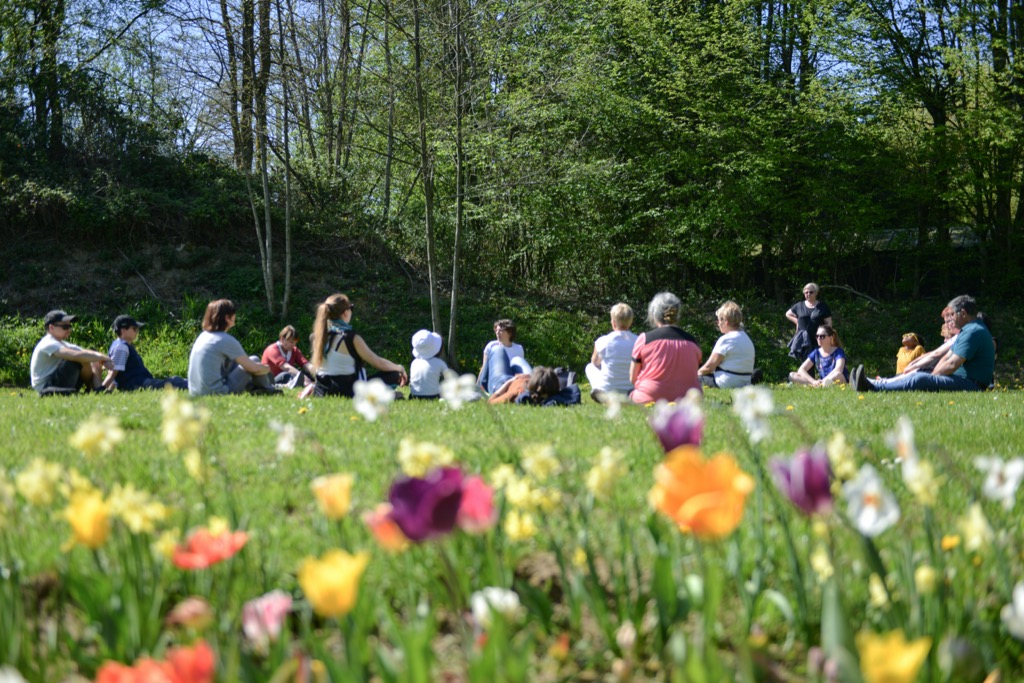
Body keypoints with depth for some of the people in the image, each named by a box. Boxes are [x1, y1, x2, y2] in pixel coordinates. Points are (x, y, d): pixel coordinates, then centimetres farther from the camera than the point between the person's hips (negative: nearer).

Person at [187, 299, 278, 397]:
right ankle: (267, 390, 25)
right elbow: (253, 368, -6)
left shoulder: (203, 336, 11)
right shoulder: (226, 340, -13)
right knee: (254, 360, 4)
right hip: (218, 392, -8)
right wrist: (267, 369, 16)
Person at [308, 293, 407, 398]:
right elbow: (378, 363, -6)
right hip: (347, 392, -7)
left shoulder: (318, 335, 5)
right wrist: (399, 368, 11)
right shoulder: (351, 337, -13)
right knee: (393, 375, -1)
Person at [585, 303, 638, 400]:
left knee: (590, 367, 26)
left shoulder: (603, 341, -12)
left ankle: (599, 392, 18)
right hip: (630, 390, 2)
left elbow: (595, 362, 9)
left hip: (606, 390, -2)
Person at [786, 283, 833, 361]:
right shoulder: (799, 306, 9)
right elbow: (788, 314, 23)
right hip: (803, 340, 2)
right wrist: (797, 321, 8)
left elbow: (828, 323, 3)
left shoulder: (823, 306, 4)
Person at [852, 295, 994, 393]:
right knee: (915, 375, 9)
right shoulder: (967, 330, 21)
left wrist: (931, 376, -9)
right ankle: (870, 383, 0)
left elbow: (952, 364, -20)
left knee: (920, 380, -26)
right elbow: (946, 358, 19)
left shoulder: (973, 332, -15)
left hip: (970, 385, -11)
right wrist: (932, 375, 7)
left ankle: (872, 387, -33)